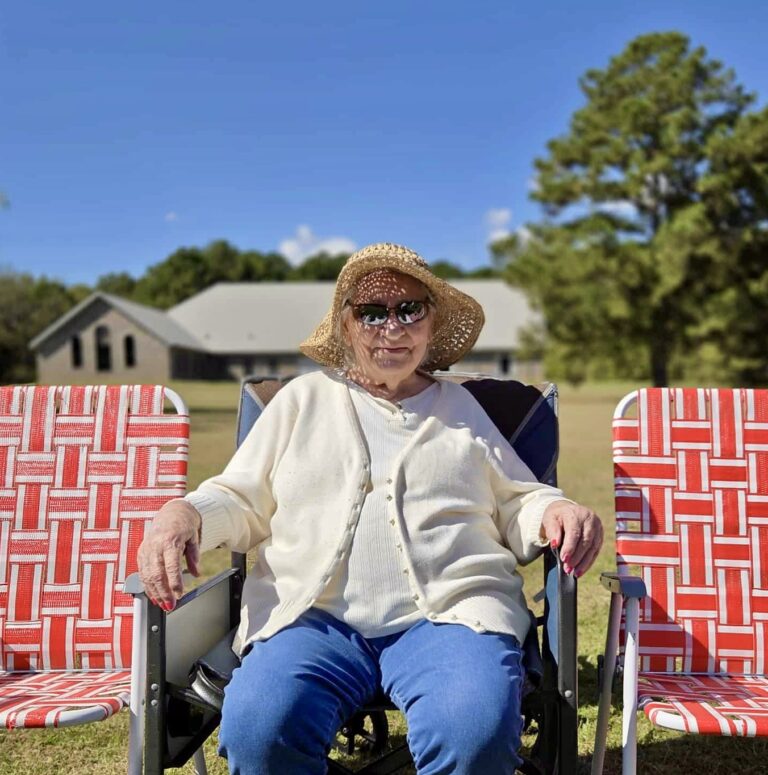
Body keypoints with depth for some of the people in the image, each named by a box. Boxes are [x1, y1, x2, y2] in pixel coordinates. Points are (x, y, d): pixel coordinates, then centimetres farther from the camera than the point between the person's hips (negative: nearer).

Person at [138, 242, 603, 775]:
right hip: (312, 616, 1)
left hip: (449, 612, 0)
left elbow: (516, 506, 21)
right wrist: (183, 513, -4)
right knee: (256, 730, -31)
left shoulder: (461, 406, 21)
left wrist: (555, 511, -3)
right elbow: (242, 502, 18)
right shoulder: (304, 398, 20)